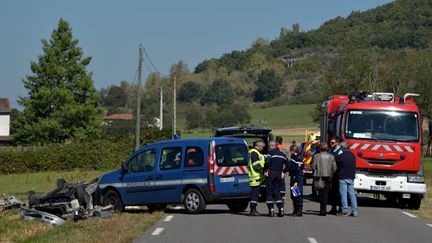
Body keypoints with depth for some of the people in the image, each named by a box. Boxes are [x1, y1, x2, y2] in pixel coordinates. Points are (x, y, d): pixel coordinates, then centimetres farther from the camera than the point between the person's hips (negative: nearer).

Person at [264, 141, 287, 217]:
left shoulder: (270, 153, -7)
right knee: (277, 192, 13)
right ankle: (281, 209, 3)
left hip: (271, 173, -6)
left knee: (269, 192, 0)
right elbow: (286, 163, 14)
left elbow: (268, 162, -21)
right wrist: (282, 172, 16)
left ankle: (271, 210, -5)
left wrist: (265, 170, -9)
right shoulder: (282, 154, 14)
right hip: (279, 174, 6)